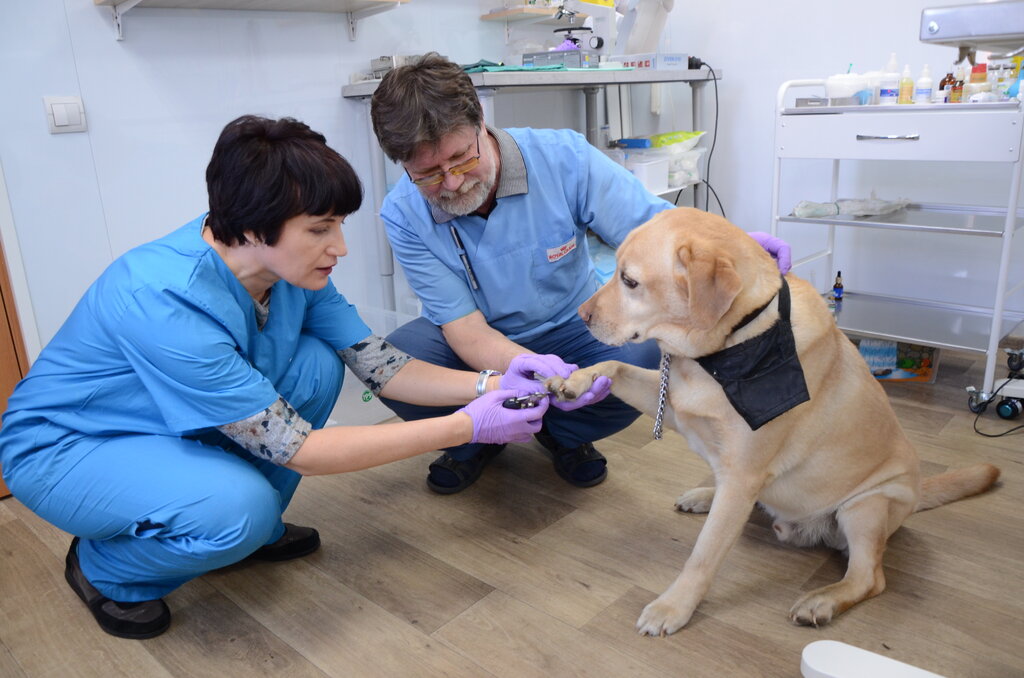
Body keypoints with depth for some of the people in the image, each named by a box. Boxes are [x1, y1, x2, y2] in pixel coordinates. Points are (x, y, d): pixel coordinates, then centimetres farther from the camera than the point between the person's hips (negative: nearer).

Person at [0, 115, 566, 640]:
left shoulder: (291, 268, -16)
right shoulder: (168, 303, -37)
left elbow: (381, 367, -9)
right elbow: (296, 449, -33)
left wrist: (490, 385, -23)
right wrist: (466, 427, -33)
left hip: (169, 426, 7)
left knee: (317, 364, -13)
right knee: (238, 506, -33)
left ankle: (255, 529, 7)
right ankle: (104, 569, 0)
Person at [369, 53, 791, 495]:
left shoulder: (562, 156, -21)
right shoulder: (403, 214, -19)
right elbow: (464, 327, -23)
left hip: (570, 328, 0)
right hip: (482, 344, 1)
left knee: (644, 361, -30)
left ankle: (563, 433, 5)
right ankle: (474, 439, 5)